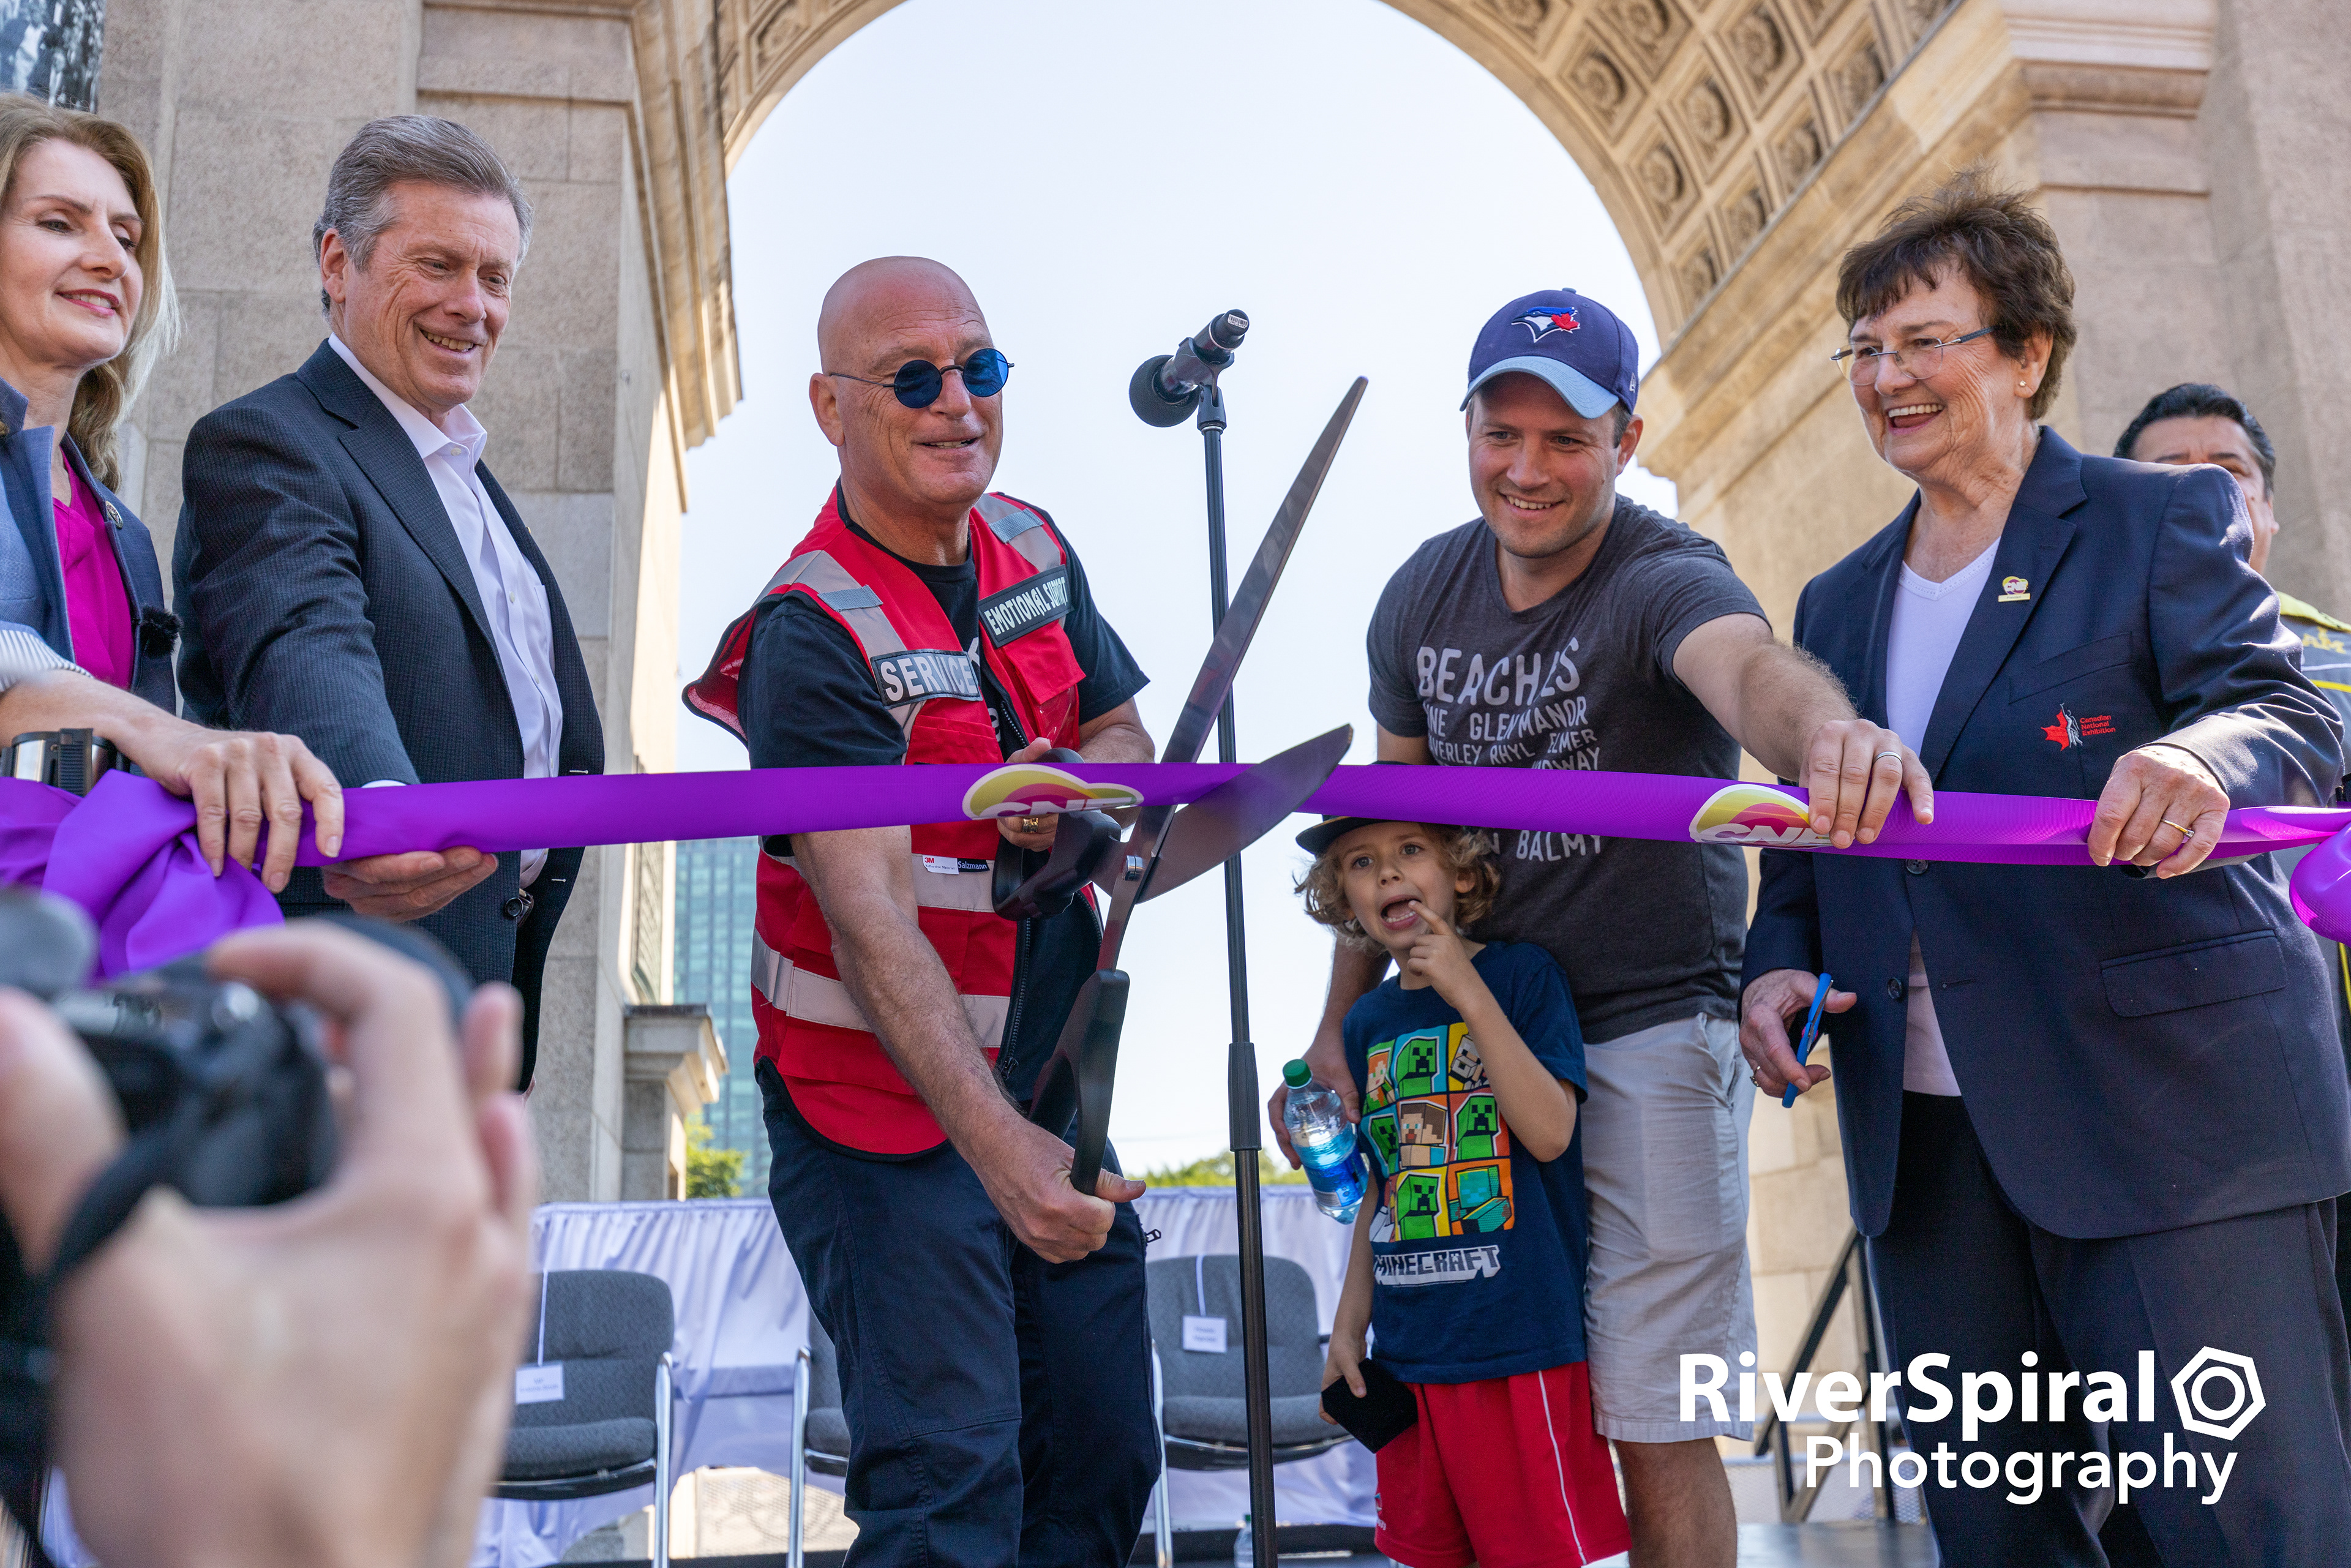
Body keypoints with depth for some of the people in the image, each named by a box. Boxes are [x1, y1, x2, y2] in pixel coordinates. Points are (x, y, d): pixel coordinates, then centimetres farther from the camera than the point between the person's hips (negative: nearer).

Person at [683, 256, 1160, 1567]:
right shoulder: (815, 634, -19)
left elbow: (1130, 743, 13)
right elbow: (869, 917, -28)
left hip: (1054, 1080, 7)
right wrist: (996, 1144, -38)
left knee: (1108, 1456, 15)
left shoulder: (1037, 549, 4)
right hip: (890, 1114, -7)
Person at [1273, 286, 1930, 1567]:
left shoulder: (1664, 579, -16)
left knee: (1655, 1430, -1)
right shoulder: (1423, 596, 2)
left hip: (1652, 1025, -5)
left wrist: (1829, 733, -64)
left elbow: (1743, 662, -41)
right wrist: (1338, 1029, 6)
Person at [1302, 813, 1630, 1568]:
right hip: (1410, 1351, 6)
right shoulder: (1369, 1022, 11)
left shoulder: (1521, 974, -4)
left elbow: (1549, 1133, -16)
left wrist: (1470, 995, -18)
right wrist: (1349, 1323, 15)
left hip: (1520, 1343, -5)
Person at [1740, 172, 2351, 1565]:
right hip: (1929, 1132, 5)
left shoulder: (2168, 521, 3)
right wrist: (1780, 964, 0)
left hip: (2171, 1114, -5)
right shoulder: (1839, 603, 19)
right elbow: (1806, 839, 21)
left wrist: (2204, 752, -34)